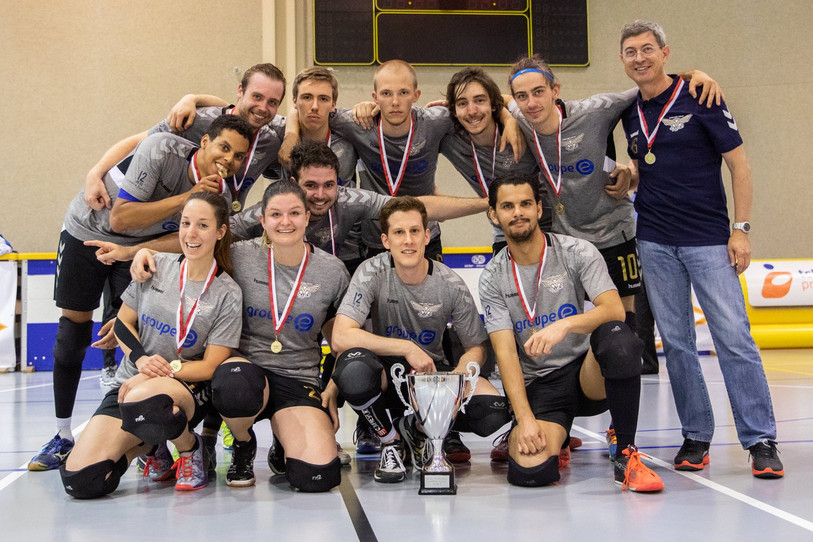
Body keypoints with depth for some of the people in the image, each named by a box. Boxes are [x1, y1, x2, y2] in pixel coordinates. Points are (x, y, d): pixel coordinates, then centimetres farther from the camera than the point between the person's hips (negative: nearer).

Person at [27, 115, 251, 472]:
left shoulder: (219, 195, -18)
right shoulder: (162, 150, -33)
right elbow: (120, 218, -34)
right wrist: (185, 198, -38)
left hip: (139, 247, 3)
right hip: (87, 231, -2)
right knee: (72, 334, 2)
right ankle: (63, 437, 14)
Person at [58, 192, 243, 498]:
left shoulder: (227, 294, -6)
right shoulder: (156, 266, 2)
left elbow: (211, 366, -6)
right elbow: (123, 323, 9)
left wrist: (163, 370, -18)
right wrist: (142, 359, -11)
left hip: (188, 386, -3)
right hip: (130, 383, 4)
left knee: (142, 400, -43)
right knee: (80, 480, -19)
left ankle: (190, 447, -8)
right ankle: (151, 445, 13)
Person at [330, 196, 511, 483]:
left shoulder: (451, 285, -10)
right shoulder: (373, 272, -16)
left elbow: (476, 348, -1)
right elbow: (341, 337, -26)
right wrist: (407, 348, -28)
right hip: (387, 373, -2)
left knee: (493, 413, -24)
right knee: (353, 368, -38)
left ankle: (418, 428, 8)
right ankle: (389, 441, -7)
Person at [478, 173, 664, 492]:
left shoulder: (578, 253, -3)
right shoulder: (493, 278, 1)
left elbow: (614, 310, -17)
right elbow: (505, 352, -6)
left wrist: (564, 325, -36)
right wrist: (525, 419, -18)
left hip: (590, 374, -1)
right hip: (538, 386, 1)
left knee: (618, 339, -36)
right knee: (530, 471, -26)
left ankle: (626, 455, -18)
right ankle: (554, 438, 16)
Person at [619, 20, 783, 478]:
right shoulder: (630, 112, 10)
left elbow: (738, 162, -4)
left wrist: (741, 228, -10)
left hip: (709, 239, -4)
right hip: (655, 242, 4)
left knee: (734, 338, -7)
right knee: (676, 344, 6)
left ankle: (761, 440, 0)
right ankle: (696, 436, 15)